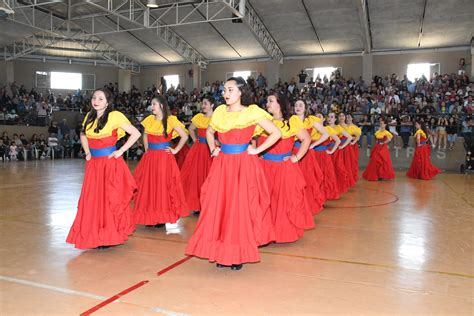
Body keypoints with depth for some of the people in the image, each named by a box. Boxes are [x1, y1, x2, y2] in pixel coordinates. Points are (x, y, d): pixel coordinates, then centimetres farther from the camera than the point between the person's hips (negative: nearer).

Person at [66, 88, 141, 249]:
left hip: (110, 163, -6)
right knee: (93, 199, 8)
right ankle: (96, 235, 21)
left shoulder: (115, 116, -9)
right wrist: (87, 152, 12)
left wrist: (121, 151, -12)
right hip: (93, 164, 6)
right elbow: (83, 135, 27)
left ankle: (111, 235, 11)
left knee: (110, 199, -1)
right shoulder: (89, 117, 9)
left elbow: (136, 133, -11)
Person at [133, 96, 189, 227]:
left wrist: (175, 150, -7)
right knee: (149, 185, 8)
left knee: (163, 185, 1)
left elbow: (184, 136, -7)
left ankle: (163, 217, 13)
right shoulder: (150, 119, 8)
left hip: (164, 157, -5)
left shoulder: (170, 120, -7)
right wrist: (147, 148, 13)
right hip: (150, 157, 5)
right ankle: (150, 216, 21)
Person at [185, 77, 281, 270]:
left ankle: (239, 255, 17)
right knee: (219, 206, 5)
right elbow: (209, 132, 26)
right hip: (222, 165, 5)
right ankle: (222, 253, 19)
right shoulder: (220, 111, 8)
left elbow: (276, 133, -7)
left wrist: (256, 150, -8)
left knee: (241, 207, 1)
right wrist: (213, 149, 12)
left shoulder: (252, 112, -6)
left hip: (244, 166, -4)